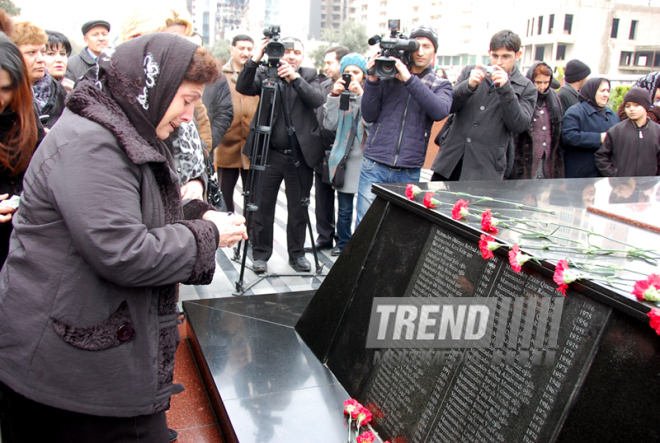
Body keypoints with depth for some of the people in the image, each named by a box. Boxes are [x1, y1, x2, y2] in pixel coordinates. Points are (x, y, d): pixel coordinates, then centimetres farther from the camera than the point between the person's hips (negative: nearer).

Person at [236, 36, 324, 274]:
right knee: (263, 206, 4)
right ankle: (261, 254, 18)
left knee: (299, 208, 9)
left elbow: (317, 100, -10)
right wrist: (254, 61, -23)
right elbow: (242, 88, -11)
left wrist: (295, 78, -23)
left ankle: (297, 254, 23)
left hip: (300, 154, 1)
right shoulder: (265, 74, 5)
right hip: (269, 153, -1)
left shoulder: (309, 76, 8)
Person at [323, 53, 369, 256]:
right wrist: (334, 96, -8)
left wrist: (361, 95, -19)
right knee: (344, 207, 10)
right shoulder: (340, 93, 10)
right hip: (343, 156, 3)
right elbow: (330, 124, -1)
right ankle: (343, 243, 24)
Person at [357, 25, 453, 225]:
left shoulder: (440, 85, 8)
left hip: (409, 172, 1)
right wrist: (372, 81, -11)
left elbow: (440, 111, -15)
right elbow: (369, 116, 2)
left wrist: (409, 79, -21)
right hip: (375, 165, -1)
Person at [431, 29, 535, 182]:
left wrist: (505, 89, -15)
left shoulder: (526, 88, 6)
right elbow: (448, 106, 5)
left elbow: (520, 125, -7)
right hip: (451, 158, 3)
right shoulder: (471, 72, 12)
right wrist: (469, 85, -13)